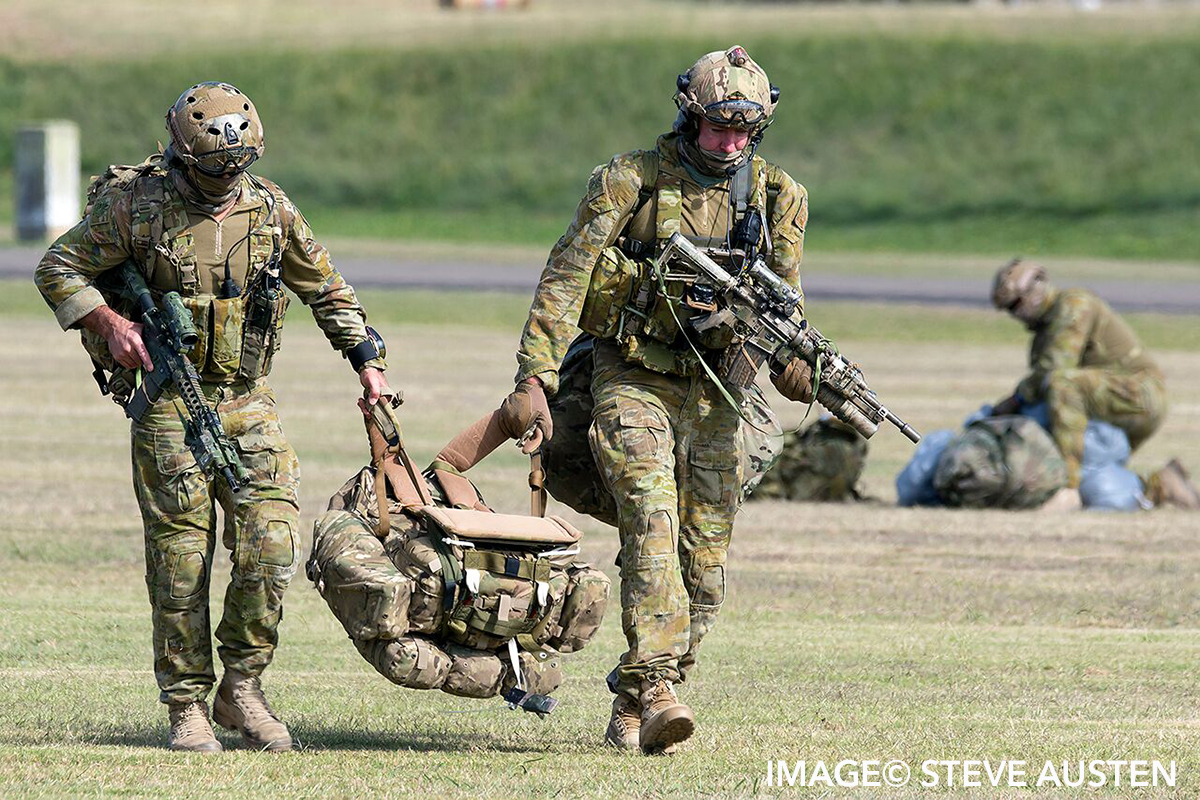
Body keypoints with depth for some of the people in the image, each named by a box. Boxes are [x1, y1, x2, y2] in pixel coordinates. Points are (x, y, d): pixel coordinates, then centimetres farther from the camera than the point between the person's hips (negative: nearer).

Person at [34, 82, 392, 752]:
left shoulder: (269, 208, 3)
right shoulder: (136, 205, -7)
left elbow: (327, 290, 16)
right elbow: (59, 269, 0)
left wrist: (368, 363, 11)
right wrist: (108, 324, -14)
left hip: (249, 402, 3)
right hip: (171, 402, -3)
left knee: (274, 540, -10)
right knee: (180, 557, -3)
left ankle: (242, 685, 5)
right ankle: (188, 707, 6)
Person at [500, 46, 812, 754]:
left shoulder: (776, 197, 5)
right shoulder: (630, 182, -7)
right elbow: (565, 279, -7)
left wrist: (795, 360, -10)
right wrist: (535, 379, -14)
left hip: (715, 392, 4)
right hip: (635, 382, -4)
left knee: (705, 557, 2)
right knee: (652, 527, -22)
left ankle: (634, 708, 13)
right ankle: (657, 691, -29)